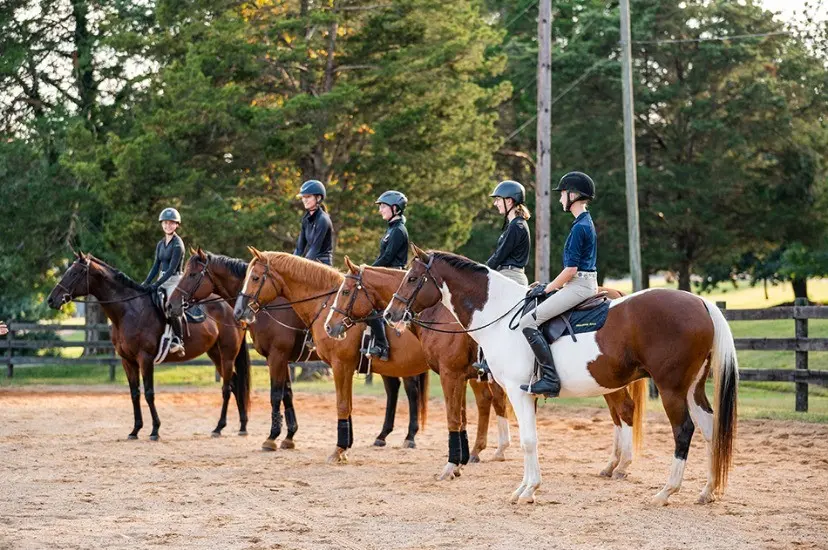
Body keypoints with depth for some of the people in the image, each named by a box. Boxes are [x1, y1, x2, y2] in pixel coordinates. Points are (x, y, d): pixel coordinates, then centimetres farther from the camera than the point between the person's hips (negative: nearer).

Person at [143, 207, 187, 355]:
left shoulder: (177, 244, -10)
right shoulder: (160, 244, 13)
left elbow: (172, 268, -17)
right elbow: (156, 266, 13)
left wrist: (157, 284, -22)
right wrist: (146, 283, 1)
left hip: (175, 281, -8)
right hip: (162, 281, 8)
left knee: (171, 309, -27)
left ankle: (179, 341, -17)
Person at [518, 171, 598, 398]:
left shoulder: (579, 227, -16)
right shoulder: (587, 222, 16)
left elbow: (571, 269, -18)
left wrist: (548, 288, -7)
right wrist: (553, 286, 19)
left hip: (579, 286, -11)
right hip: (587, 284, 11)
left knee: (528, 322, -16)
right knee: (535, 317, 23)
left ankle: (550, 378, -21)